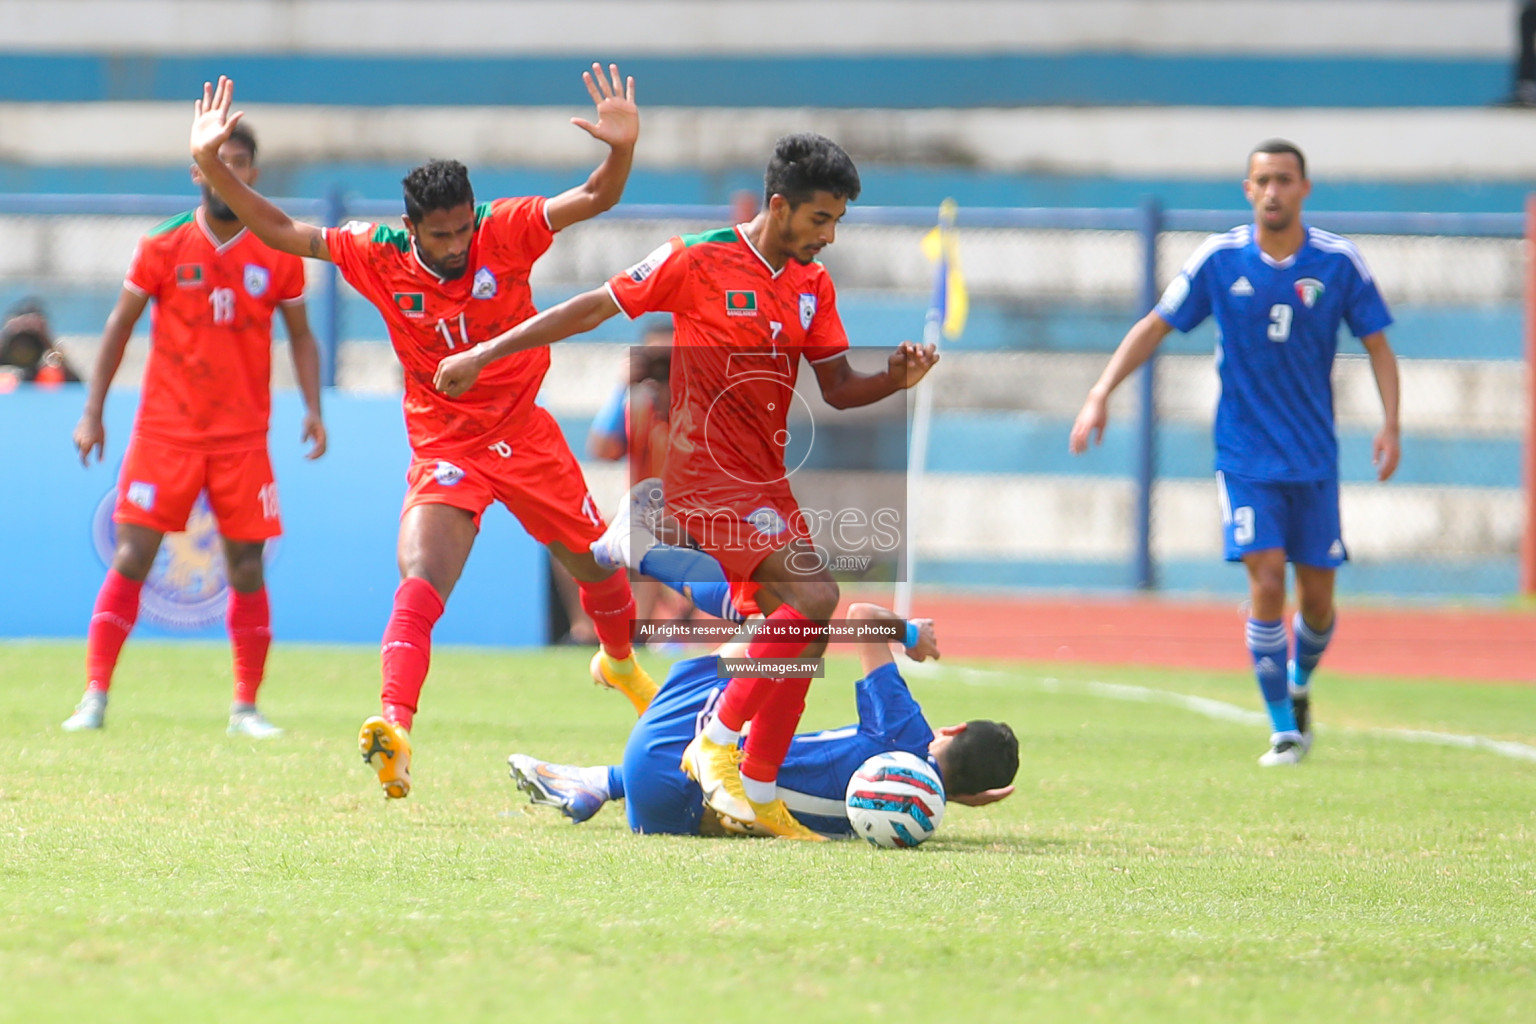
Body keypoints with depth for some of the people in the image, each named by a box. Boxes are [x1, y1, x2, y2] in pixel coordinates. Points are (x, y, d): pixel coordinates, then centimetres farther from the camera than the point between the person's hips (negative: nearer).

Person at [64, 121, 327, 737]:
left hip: (243, 436, 1)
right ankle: (94, 698, -2)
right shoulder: (164, 246, -2)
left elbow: (300, 336, 12)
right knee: (131, 559, -7)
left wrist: (312, 409, -2)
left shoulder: (278, 255, 2)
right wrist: (93, 411, 1)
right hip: (165, 428, -1)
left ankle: (246, 708, 10)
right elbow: (119, 326, 5)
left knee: (246, 569, 0)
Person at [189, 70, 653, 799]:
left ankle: (619, 660, 50)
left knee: (595, 566, 17)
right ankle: (394, 727, -37)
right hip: (444, 444, -2)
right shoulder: (379, 256, -12)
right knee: (420, 580, -25)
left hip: (525, 432, 2)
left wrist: (622, 149, -41)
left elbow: (595, 199, -20)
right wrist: (212, 166, -18)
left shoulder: (507, 232, -14)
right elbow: (281, 231, -7)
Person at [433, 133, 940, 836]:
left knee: (795, 631, 5)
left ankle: (757, 797, 11)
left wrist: (895, 380, -11)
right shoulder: (700, 261, -8)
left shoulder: (813, 285, 10)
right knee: (815, 598, -21)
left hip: (765, 480, 8)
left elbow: (838, 388, 10)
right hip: (709, 471, -8)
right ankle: (718, 738, -11)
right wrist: (485, 354, 1)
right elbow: (596, 308, -2)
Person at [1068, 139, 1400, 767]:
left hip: (1314, 456, 1)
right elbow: (1156, 326, 3)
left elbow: (1376, 343, 4)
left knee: (1316, 597, 4)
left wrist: (1390, 424, -8)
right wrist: (1101, 395, -5)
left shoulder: (1338, 261, -3)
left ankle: (1298, 686, 35)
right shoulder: (1219, 259, -4)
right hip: (1244, 453, -1)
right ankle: (1283, 728, -3)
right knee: (1266, 582, -14)